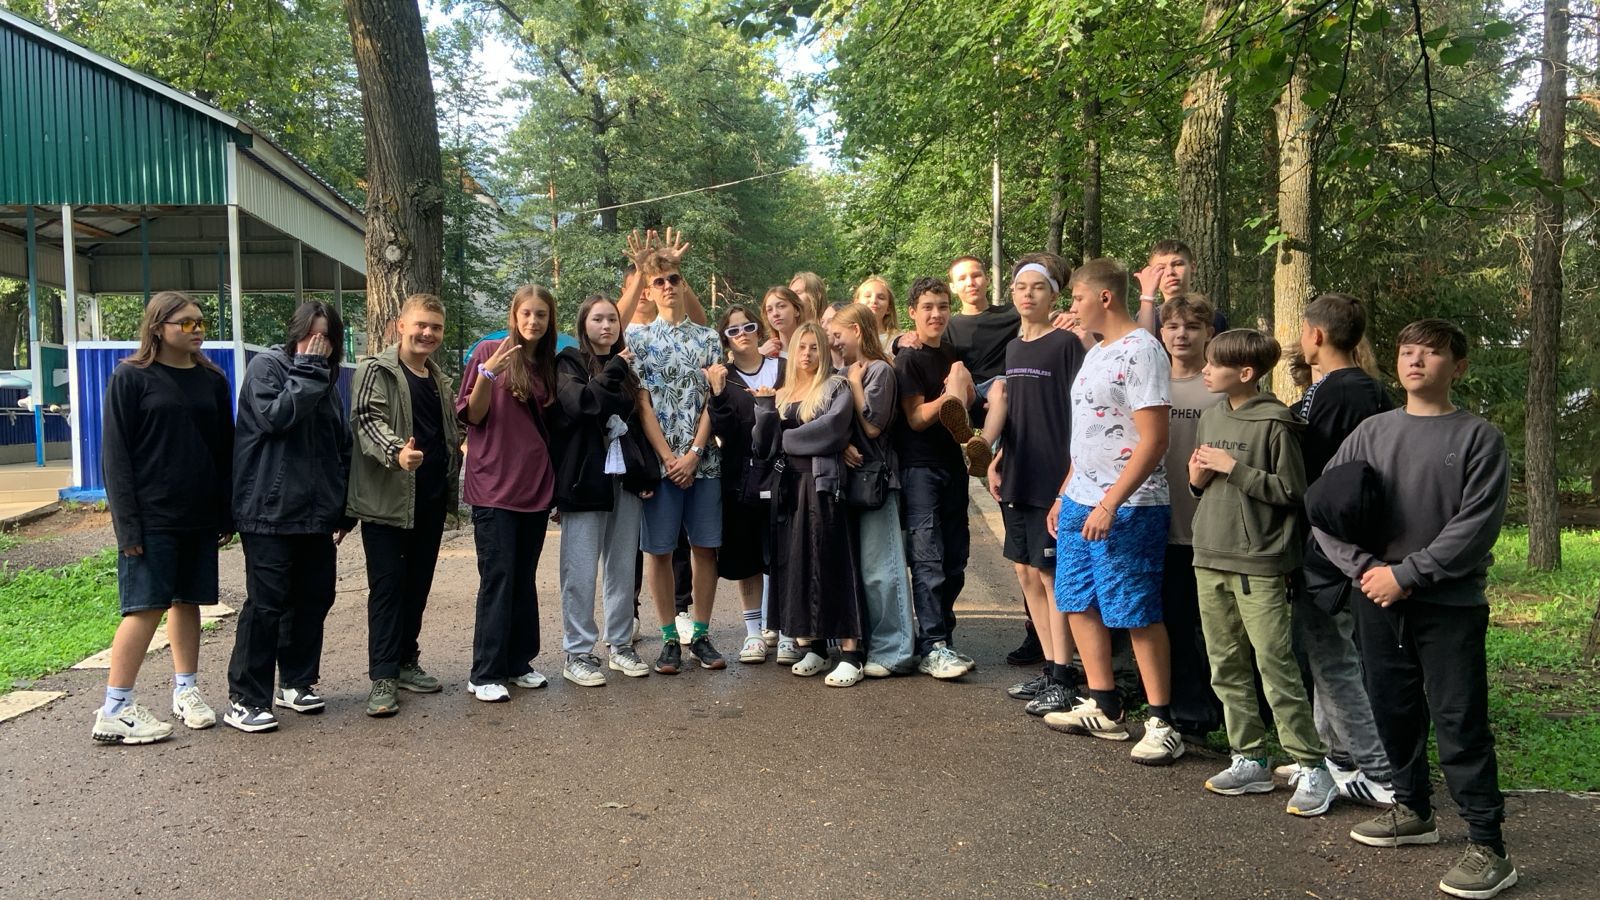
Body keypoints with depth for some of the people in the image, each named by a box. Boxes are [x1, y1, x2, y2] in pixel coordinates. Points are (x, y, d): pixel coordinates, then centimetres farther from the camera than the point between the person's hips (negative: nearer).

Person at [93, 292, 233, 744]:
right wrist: (127, 523, -12)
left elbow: (225, 449, 13)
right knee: (146, 606, -6)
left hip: (201, 516, 5)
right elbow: (115, 453, -6)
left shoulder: (212, 379, 10)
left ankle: (186, 690, 21)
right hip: (152, 517, -4)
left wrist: (227, 513, 7)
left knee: (188, 601, 10)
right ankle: (115, 710, 2)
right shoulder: (132, 377, -3)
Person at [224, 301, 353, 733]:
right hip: (271, 511, -7)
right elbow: (275, 416, -20)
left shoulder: (326, 380, 17)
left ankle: (297, 683, 24)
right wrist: (307, 372, -13)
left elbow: (342, 446, 18)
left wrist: (343, 510, 15)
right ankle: (245, 700, 1)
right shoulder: (266, 366, -2)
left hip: (316, 512, 7)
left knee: (314, 598, 10)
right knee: (267, 603, -7)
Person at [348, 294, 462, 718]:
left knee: (418, 584, 13)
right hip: (387, 499, -6)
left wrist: (452, 486, 18)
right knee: (387, 586, -3)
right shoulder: (376, 371, -5)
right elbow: (367, 420, -20)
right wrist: (396, 451, -38)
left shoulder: (440, 381, 16)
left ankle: (406, 662, 24)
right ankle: (383, 677, 1)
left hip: (431, 500, 7)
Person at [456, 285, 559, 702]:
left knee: (525, 578, 10)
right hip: (494, 484, -5)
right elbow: (471, 416, -6)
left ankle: (519, 663, 20)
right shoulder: (488, 351, -3)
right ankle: (485, 675, 0)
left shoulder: (548, 365, 11)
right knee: (498, 577, -6)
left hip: (535, 485, 5)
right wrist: (487, 374, -21)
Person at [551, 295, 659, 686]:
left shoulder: (626, 367, 16)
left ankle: (621, 645, 19)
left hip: (626, 479, 5)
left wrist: (647, 474, 8)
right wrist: (613, 370, -9)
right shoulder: (569, 363, 1)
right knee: (580, 572, -3)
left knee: (624, 568, 9)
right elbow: (579, 402, -20)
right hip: (585, 480, -5)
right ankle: (577, 653, 5)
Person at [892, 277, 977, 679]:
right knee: (928, 559, -10)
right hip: (919, 467, -7)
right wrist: (949, 395, -21)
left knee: (955, 558, 9)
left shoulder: (951, 353, 14)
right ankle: (932, 649, -8)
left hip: (951, 464, 7)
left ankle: (940, 636, 18)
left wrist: (963, 387, 2)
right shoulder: (909, 359, -6)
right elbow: (916, 417, -11)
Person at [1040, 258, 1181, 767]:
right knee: (1079, 604, 13)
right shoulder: (1095, 353, 16)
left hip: (1125, 509, -9)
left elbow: (1153, 440, -19)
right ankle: (1103, 708, 24)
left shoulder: (1141, 351, -13)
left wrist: (1110, 504, -22)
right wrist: (1064, 494, 19)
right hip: (1080, 503, 9)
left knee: (1137, 614, -4)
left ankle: (1161, 724, 6)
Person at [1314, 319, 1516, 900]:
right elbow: (1321, 506, 3)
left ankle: (1488, 847, 5)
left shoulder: (1479, 438, -2)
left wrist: (1405, 574, -15)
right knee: (1394, 710, 14)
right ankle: (1413, 812, 31)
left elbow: (1476, 526, -11)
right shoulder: (1372, 432, 8)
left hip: (1450, 605, -4)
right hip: (1378, 598, 4)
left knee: (1460, 724, -4)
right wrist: (1364, 568, -9)